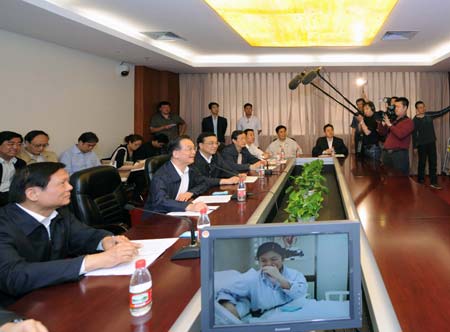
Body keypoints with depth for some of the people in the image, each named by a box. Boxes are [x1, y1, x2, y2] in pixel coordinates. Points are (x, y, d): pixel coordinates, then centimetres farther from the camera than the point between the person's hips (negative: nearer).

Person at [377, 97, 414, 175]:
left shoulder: (408, 122, -1)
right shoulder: (392, 120, 20)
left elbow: (400, 134, -17)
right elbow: (382, 132, 18)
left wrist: (389, 125, -12)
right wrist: (382, 122, 4)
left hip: (399, 154, -6)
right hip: (386, 153, 7)